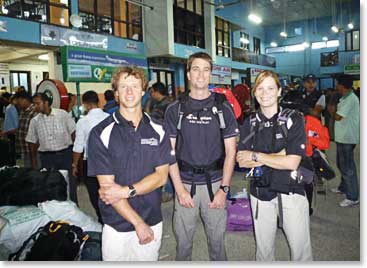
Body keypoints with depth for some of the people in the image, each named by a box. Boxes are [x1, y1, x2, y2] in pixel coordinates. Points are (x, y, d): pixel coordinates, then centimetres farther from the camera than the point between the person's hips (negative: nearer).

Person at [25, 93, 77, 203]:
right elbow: (33, 142, 9)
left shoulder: (62, 114, -5)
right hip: (46, 157, 2)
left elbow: (73, 132, 0)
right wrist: (34, 162, 11)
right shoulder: (34, 121, 2)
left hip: (65, 154, -2)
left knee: (70, 182, 6)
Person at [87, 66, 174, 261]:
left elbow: (161, 176, -4)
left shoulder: (157, 131, 1)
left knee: (149, 258, 17)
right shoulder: (101, 133, -8)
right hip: (116, 226, -2)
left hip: (153, 223, 3)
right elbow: (106, 185, -12)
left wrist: (126, 191, -18)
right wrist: (138, 223, -14)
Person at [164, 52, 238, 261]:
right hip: (185, 183, 0)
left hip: (215, 183, 0)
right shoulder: (175, 109, 1)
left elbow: (230, 151, 0)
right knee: (183, 241, 11)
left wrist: (224, 189, -6)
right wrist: (179, 188, -7)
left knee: (217, 239, 12)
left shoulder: (223, 107, 1)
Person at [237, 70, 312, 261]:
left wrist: (255, 156, -11)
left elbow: (292, 162, -15)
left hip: (290, 192, -2)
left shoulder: (293, 119, -6)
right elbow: (242, 161, -6)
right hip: (260, 193, 3)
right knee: (263, 248, 16)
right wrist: (277, 156, -15)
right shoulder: (249, 124, 4)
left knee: (301, 248, 6)